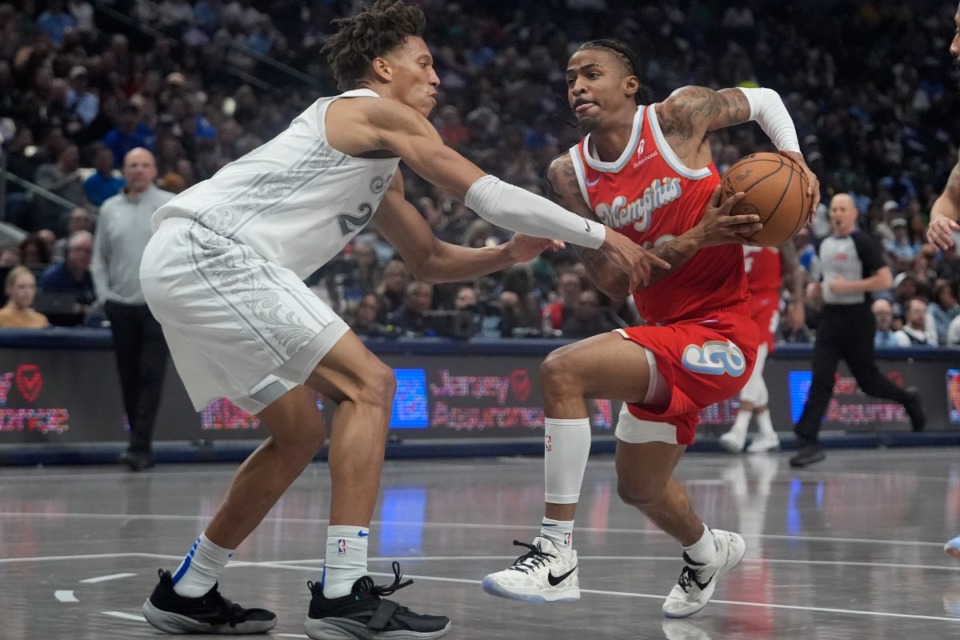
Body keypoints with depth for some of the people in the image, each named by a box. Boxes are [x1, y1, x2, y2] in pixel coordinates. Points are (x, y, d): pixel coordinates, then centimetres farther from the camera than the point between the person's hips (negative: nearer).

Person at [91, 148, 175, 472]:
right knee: (129, 380, 6)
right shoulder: (110, 209, 10)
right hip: (121, 306, 3)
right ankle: (141, 445, 16)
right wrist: (103, 294, 3)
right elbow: (99, 258, 14)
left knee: (151, 377, -10)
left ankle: (140, 447, -13)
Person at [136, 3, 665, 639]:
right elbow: (490, 194, -5)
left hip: (181, 264, 10)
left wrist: (507, 254, 16)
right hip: (210, 252, -10)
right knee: (368, 385, -12)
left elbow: (428, 261, 34)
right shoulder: (377, 111, -1)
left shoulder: (377, 168, 27)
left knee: (300, 432, 16)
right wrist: (602, 235, 0)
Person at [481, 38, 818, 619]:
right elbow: (613, 280, -5)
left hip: (720, 332, -7)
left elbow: (763, 99, 10)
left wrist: (793, 158, -8)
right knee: (640, 488, 25)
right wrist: (696, 239, -19)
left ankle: (557, 556, -22)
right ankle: (709, 551, 60)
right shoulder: (571, 174, 2)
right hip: (667, 333, 8)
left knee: (564, 371, -27)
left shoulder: (680, 114, -9)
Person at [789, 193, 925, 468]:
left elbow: (885, 279, -17)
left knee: (867, 380, 6)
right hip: (830, 318, 5)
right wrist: (819, 287, 8)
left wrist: (848, 286, -21)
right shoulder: (825, 244, 11)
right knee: (820, 379, -8)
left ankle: (909, 399, 35)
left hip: (857, 319, -5)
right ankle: (810, 442, -13)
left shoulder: (862, 243, -10)